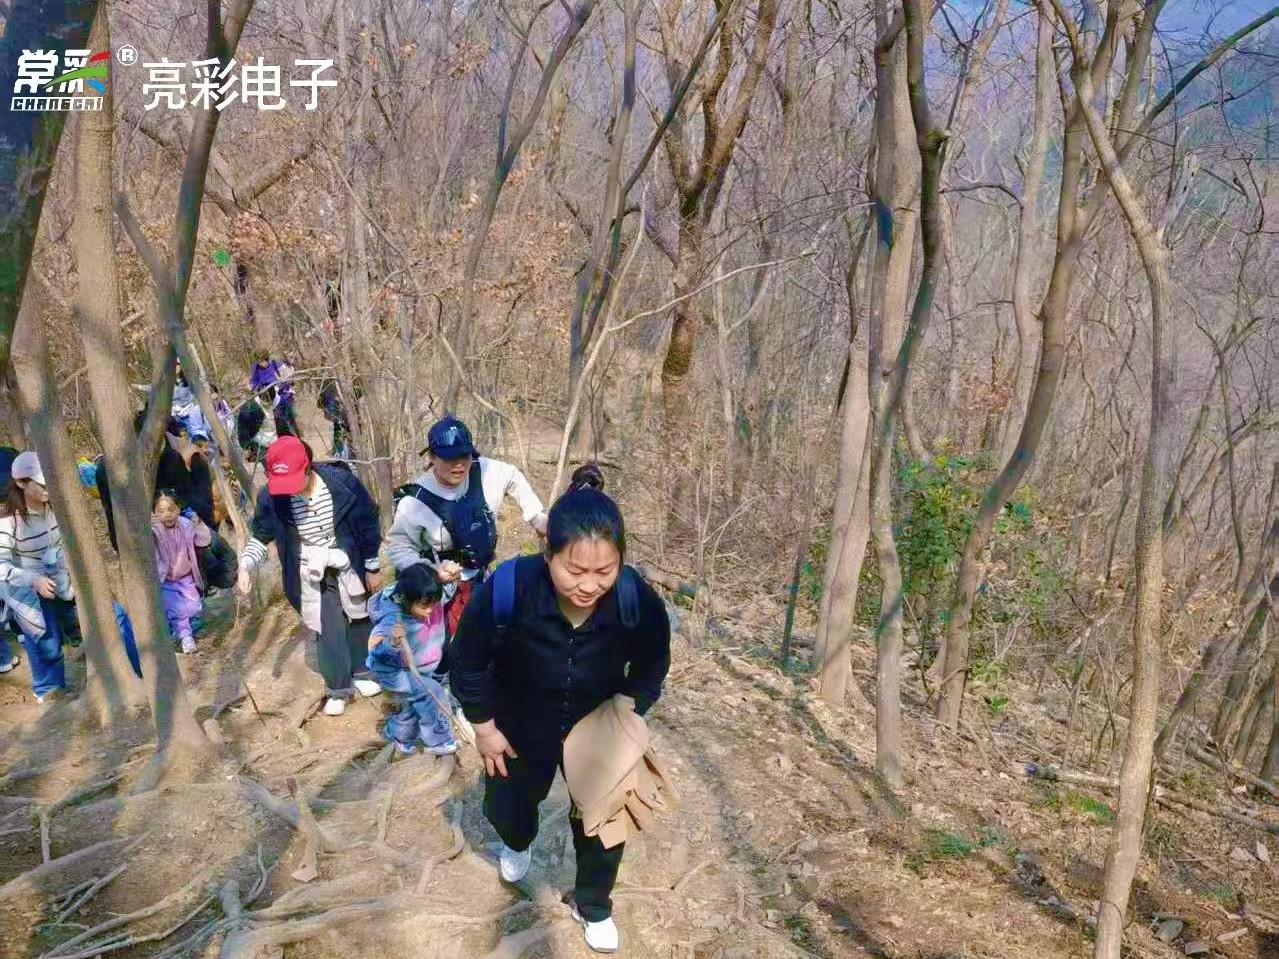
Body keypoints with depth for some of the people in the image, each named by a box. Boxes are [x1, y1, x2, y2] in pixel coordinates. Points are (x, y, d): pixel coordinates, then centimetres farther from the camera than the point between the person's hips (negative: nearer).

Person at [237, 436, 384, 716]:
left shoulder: (341, 481, -23)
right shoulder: (271, 498, -18)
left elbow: (368, 524, -11)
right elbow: (261, 536, -1)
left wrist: (373, 568, -5)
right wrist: (246, 566, -19)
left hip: (350, 566, 0)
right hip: (313, 576, 0)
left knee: (360, 620, 16)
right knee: (327, 631, 1)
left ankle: (361, 673, 39)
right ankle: (338, 689, 19)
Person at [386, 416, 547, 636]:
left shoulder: (486, 472, -15)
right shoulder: (416, 500, -25)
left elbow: (515, 480, 7)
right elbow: (397, 544, -11)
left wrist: (537, 518, 6)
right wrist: (431, 570, -25)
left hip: (483, 577, 5)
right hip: (443, 588, -5)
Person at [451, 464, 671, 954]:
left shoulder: (640, 600, -33)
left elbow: (652, 666, -9)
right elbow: (467, 662, -17)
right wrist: (484, 726, -10)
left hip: (598, 727, 0)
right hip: (520, 725, 0)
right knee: (504, 807, 20)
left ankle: (593, 905, 42)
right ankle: (520, 843, 60)